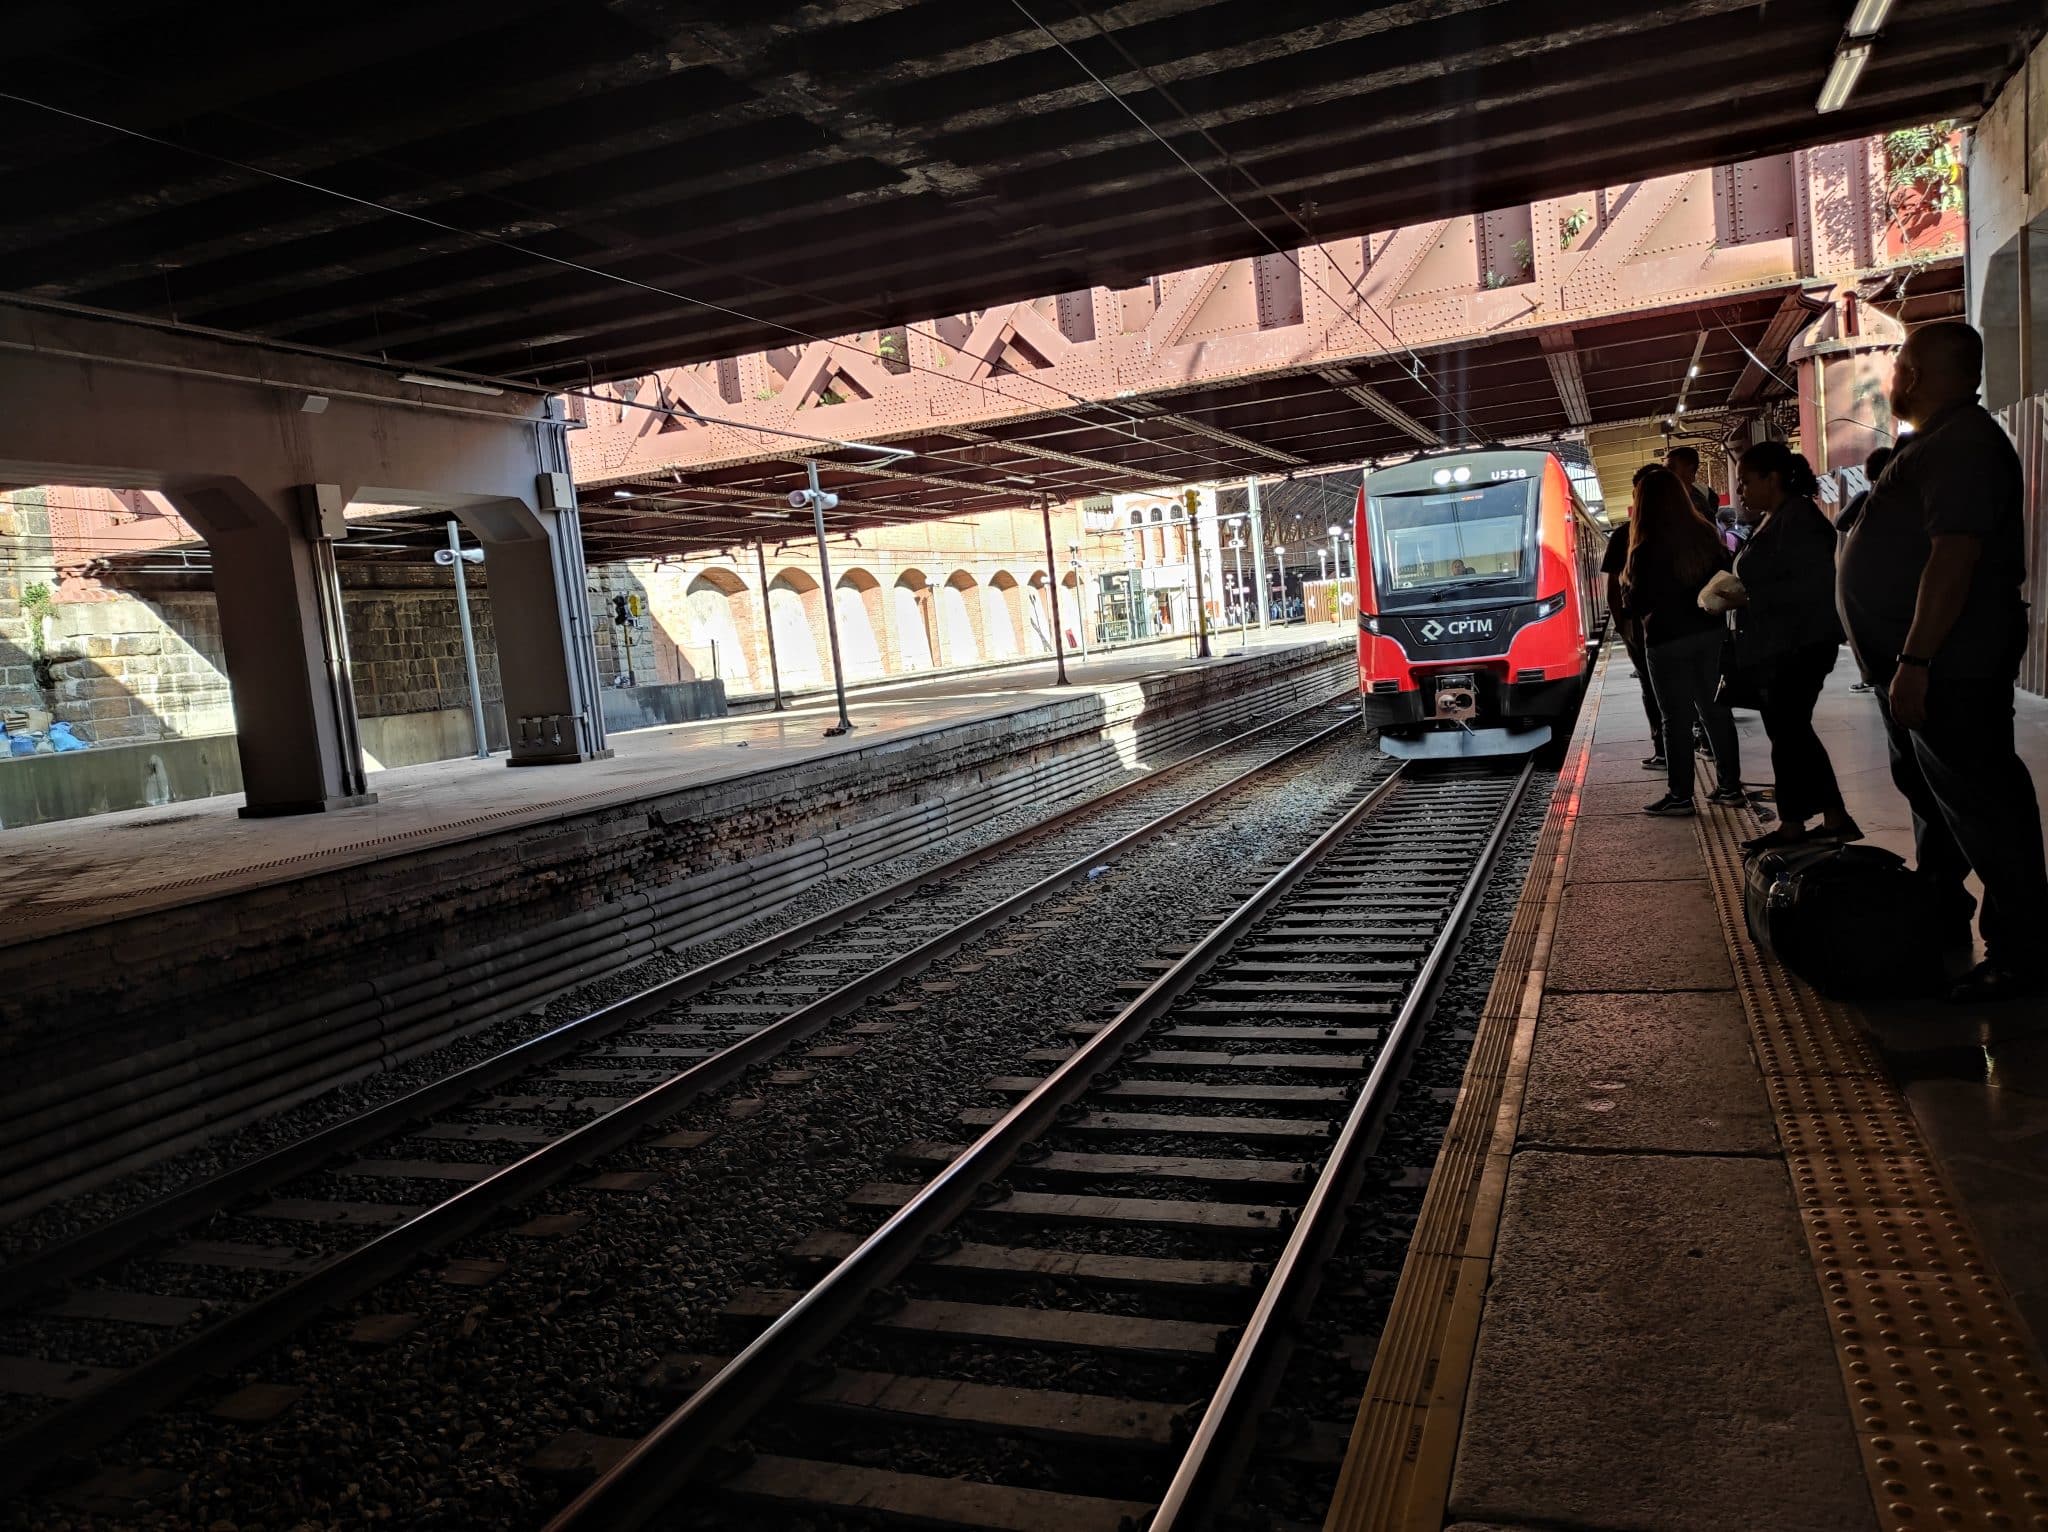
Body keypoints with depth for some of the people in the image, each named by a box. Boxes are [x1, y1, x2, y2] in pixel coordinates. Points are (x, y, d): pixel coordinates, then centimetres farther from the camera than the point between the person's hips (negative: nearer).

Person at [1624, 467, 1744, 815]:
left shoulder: (1646, 550, -16)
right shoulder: (1705, 534, 1)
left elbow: (1638, 604, -13)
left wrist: (1626, 582, 5)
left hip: (1668, 641, -5)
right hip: (1710, 632, 5)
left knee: (1678, 718, 0)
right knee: (1716, 710, 12)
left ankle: (1679, 795, 4)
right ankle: (1730, 785, 18)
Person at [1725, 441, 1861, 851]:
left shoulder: (1799, 518, -16)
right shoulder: (1771, 520, 15)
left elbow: (1813, 584, -25)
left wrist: (1748, 598, -22)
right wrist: (1739, 593, 7)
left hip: (1799, 646, -10)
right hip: (1775, 647, 10)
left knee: (1787, 733, -3)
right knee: (1792, 732, 12)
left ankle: (1793, 826, 7)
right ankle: (1834, 820, 19)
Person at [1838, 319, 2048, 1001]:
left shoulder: (1962, 445, -19)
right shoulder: (1935, 442, 17)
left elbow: (1953, 559, -27)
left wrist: (1914, 661, -29)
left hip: (1945, 669, -11)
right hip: (1915, 664, 11)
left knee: (1980, 804, -5)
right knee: (1930, 792, 21)